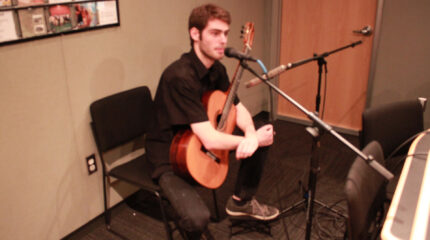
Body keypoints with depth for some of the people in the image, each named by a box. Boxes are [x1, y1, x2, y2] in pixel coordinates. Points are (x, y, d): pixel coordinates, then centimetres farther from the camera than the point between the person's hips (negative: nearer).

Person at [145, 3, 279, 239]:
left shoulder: (216, 69, -2)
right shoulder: (180, 76, -30)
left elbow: (237, 108, 6)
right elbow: (210, 140, -34)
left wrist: (250, 134, -17)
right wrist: (255, 138, -19)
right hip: (170, 158, -8)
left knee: (262, 137, 7)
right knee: (197, 217, -32)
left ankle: (242, 201, 26)